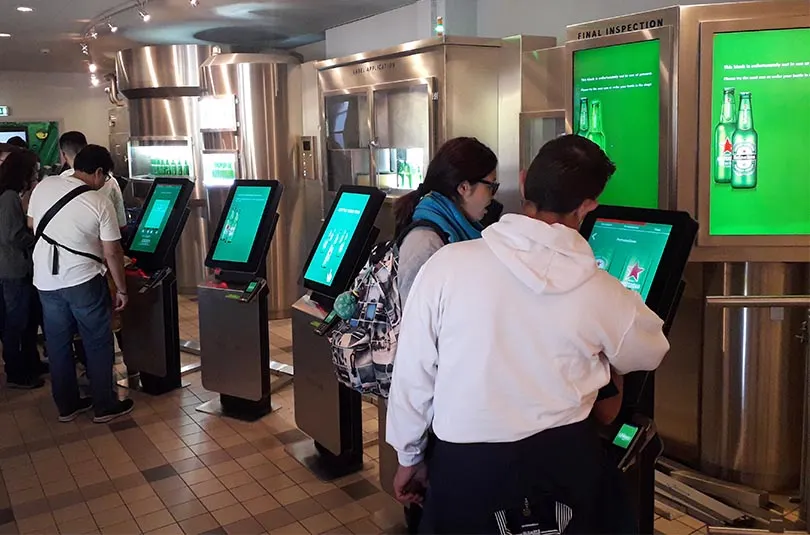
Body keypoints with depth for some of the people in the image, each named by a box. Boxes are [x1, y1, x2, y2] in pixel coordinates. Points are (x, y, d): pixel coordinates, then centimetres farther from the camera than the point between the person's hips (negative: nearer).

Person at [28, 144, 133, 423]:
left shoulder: (44, 186, -1)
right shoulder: (100, 202, -14)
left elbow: (32, 225, 14)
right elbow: (112, 253, -12)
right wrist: (122, 289, -1)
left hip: (45, 280, 5)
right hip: (83, 281, -5)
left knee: (58, 344, 15)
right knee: (98, 343, 8)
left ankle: (67, 405, 25)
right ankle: (104, 406, 16)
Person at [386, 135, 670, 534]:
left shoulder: (447, 264, -15)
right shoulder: (602, 293, -10)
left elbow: (413, 371, -8)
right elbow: (650, 353, 12)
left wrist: (409, 456, 8)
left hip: (465, 464, -1)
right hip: (563, 459, 1)